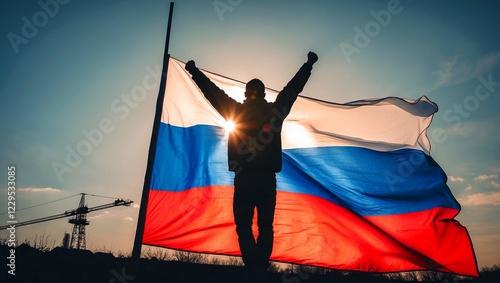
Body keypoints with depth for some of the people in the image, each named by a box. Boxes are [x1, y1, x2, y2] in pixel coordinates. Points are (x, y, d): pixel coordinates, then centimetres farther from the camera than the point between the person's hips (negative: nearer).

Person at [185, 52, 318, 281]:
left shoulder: (235, 111, 0)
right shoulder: (275, 110, 3)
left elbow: (212, 92, 11)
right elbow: (294, 87, 15)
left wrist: (194, 72, 27)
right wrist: (308, 64, 29)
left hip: (244, 179, -2)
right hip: (267, 179, 2)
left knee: (244, 227, 7)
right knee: (265, 226, 12)